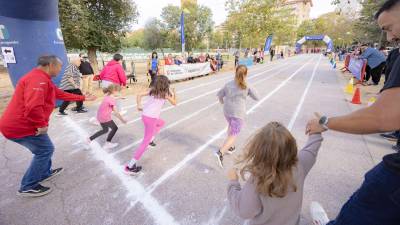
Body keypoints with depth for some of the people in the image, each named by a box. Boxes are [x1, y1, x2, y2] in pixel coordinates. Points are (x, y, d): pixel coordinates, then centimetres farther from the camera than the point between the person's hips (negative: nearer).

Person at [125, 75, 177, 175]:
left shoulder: (152, 90, 11)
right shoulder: (165, 93, -2)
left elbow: (139, 95, 3)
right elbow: (174, 103, 11)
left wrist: (139, 105, 1)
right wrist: (174, 93, 24)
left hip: (145, 115, 7)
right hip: (151, 118, -7)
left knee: (162, 123, 34)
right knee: (145, 142, -2)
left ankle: (151, 139, 32)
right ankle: (130, 166, 0)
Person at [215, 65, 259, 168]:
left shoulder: (228, 84, -2)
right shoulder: (247, 86, -8)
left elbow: (220, 95, 7)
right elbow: (256, 97, 3)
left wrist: (222, 102, 27)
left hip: (227, 111, 5)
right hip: (238, 114, -4)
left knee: (231, 127, 31)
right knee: (233, 135, 0)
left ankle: (231, 147, 43)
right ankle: (220, 153, -18)